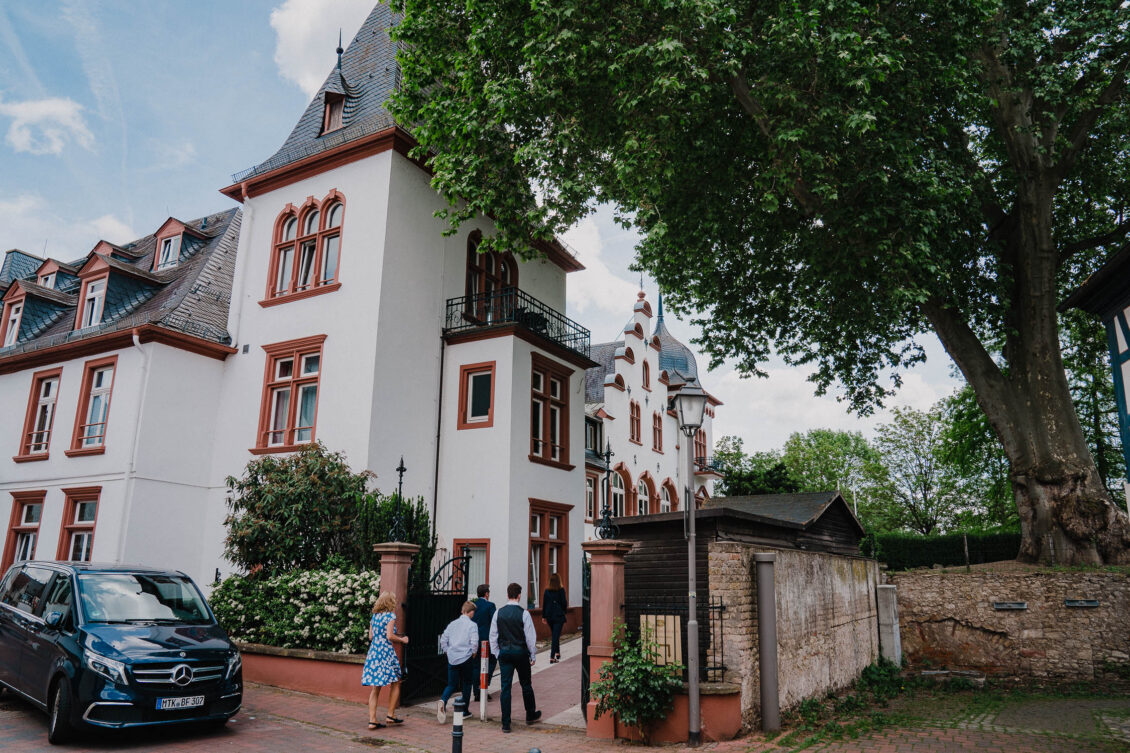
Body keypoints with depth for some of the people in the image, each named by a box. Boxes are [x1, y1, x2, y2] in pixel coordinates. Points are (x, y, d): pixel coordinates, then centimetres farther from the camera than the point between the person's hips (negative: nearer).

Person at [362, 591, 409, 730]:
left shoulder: (374, 616, 13)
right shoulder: (390, 615, -7)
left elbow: (370, 636, 15)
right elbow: (390, 636, -15)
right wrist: (402, 640, -1)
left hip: (373, 651, 7)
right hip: (386, 652, -6)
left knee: (375, 688, 7)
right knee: (395, 683, 9)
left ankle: (372, 720, 5)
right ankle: (390, 715, 10)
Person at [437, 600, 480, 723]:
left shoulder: (452, 624, 7)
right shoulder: (472, 625, -7)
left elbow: (443, 640, 8)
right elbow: (474, 642, -16)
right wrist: (474, 653, 1)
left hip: (452, 659, 4)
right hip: (466, 658, -4)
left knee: (451, 684, 9)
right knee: (466, 684, 13)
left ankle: (442, 701, -19)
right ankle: (464, 711, 18)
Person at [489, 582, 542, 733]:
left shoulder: (499, 613, 0)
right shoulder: (523, 613, -10)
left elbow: (493, 636, 4)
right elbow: (530, 636, -7)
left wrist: (498, 654, 13)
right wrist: (533, 656, 3)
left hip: (504, 652, 2)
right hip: (521, 652, -2)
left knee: (505, 687, 4)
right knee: (526, 684, 15)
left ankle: (505, 723, 4)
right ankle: (531, 715, 31)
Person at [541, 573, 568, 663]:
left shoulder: (547, 591, 0)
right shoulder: (561, 590, -10)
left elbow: (544, 604, 3)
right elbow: (564, 603, -8)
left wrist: (543, 616, 10)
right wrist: (566, 611, 12)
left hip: (549, 616, 4)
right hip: (559, 616, -4)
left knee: (554, 635, 22)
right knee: (555, 636, -3)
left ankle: (557, 653, 33)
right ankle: (552, 657, -9)